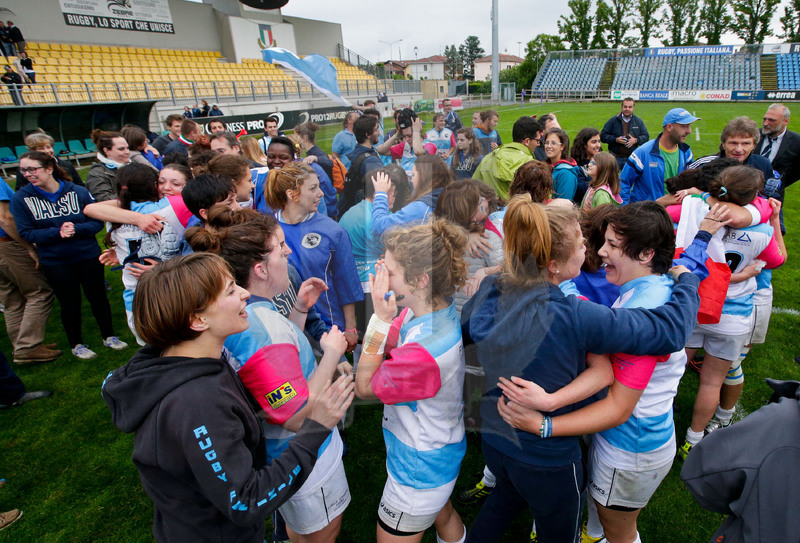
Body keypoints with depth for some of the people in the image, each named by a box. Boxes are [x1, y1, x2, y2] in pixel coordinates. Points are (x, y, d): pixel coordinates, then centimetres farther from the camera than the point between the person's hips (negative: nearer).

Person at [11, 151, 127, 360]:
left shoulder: (78, 192, -8)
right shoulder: (21, 198, -6)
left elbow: (97, 221, -6)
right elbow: (26, 233, -8)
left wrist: (76, 229, -24)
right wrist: (57, 232, -22)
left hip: (88, 255, 0)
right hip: (54, 262, 0)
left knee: (98, 296, 11)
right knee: (70, 302, 10)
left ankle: (109, 336, 31)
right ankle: (76, 344, 30)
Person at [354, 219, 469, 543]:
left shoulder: (425, 351, -39)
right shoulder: (434, 310, -12)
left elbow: (364, 387, -24)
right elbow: (386, 348, -2)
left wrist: (381, 318, -31)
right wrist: (384, 318, -19)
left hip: (419, 469, -8)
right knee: (442, 516, 34)